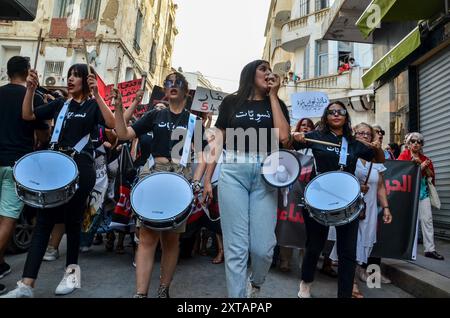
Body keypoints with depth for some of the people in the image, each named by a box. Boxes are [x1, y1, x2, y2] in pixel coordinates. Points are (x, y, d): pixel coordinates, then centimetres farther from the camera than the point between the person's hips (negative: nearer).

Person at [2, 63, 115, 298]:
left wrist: (96, 94, -22)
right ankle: (26, 284, 3)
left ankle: (71, 269, 26)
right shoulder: (60, 104, 17)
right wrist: (30, 89, 1)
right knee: (43, 221, 0)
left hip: (81, 167, -4)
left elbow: (111, 124, -16)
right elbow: (27, 115, 12)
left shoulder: (93, 105, 3)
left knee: (72, 220, 5)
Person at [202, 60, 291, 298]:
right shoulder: (231, 102, 11)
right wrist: (207, 178, 4)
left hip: (265, 174, 1)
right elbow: (218, 141, 9)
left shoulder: (276, 104, 15)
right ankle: (237, 294, 14)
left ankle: (256, 284, 31)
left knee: (263, 247, 0)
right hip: (233, 172, -1)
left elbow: (283, 137, -4)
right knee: (236, 246, -3)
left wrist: (273, 95, 2)